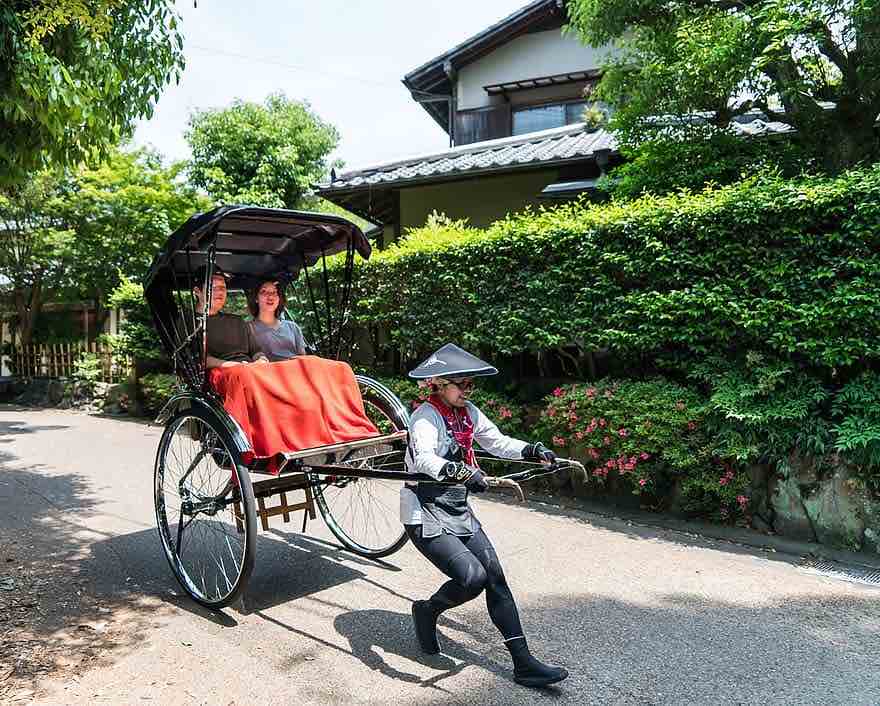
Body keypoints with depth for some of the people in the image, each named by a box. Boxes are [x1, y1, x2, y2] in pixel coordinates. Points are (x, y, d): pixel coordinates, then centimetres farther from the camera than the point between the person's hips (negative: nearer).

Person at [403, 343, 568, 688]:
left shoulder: (468, 412, 4)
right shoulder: (425, 417, -19)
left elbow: (498, 442, 9)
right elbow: (424, 459, -36)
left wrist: (533, 450, -9)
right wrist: (462, 472, -53)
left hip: (458, 511, 8)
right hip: (425, 515, -7)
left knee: (495, 576, 1)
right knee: (473, 577, -19)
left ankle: (523, 663, 8)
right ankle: (427, 611, 13)